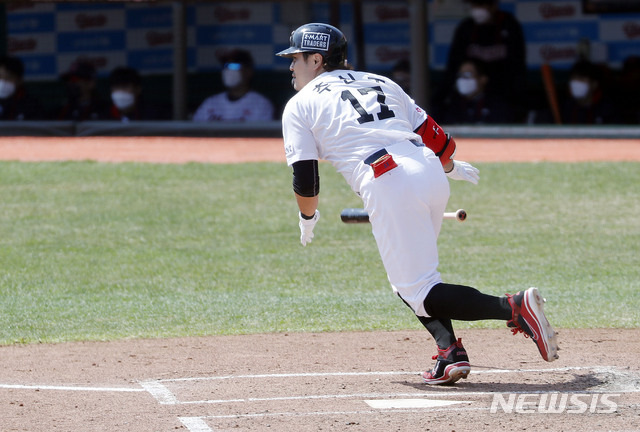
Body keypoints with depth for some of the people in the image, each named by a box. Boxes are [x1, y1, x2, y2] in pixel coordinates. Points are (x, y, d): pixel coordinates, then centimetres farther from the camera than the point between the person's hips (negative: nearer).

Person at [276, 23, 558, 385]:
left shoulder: (300, 106, 13)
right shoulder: (380, 82, 28)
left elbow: (306, 183, 7)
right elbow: (435, 137, 26)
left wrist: (308, 217, 28)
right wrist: (450, 166, 48)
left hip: (388, 186, -7)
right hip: (432, 175, 7)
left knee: (418, 293, -4)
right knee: (411, 276, 24)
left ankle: (514, 308, -24)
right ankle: (451, 353, 4)